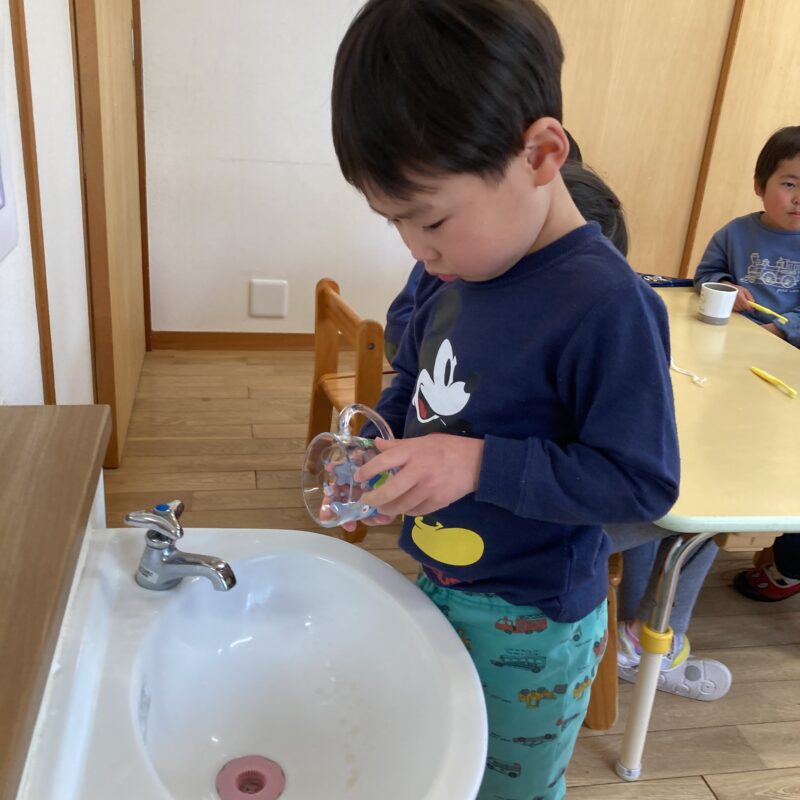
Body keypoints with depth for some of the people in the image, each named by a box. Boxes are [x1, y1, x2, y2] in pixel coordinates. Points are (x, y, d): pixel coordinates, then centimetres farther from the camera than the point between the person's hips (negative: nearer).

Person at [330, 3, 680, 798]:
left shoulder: (604, 304, -28)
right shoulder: (463, 275, -4)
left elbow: (644, 480, -25)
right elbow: (413, 375, 13)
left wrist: (481, 463, -31)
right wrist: (377, 445, -5)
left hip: (529, 625, -7)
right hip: (437, 587, 7)